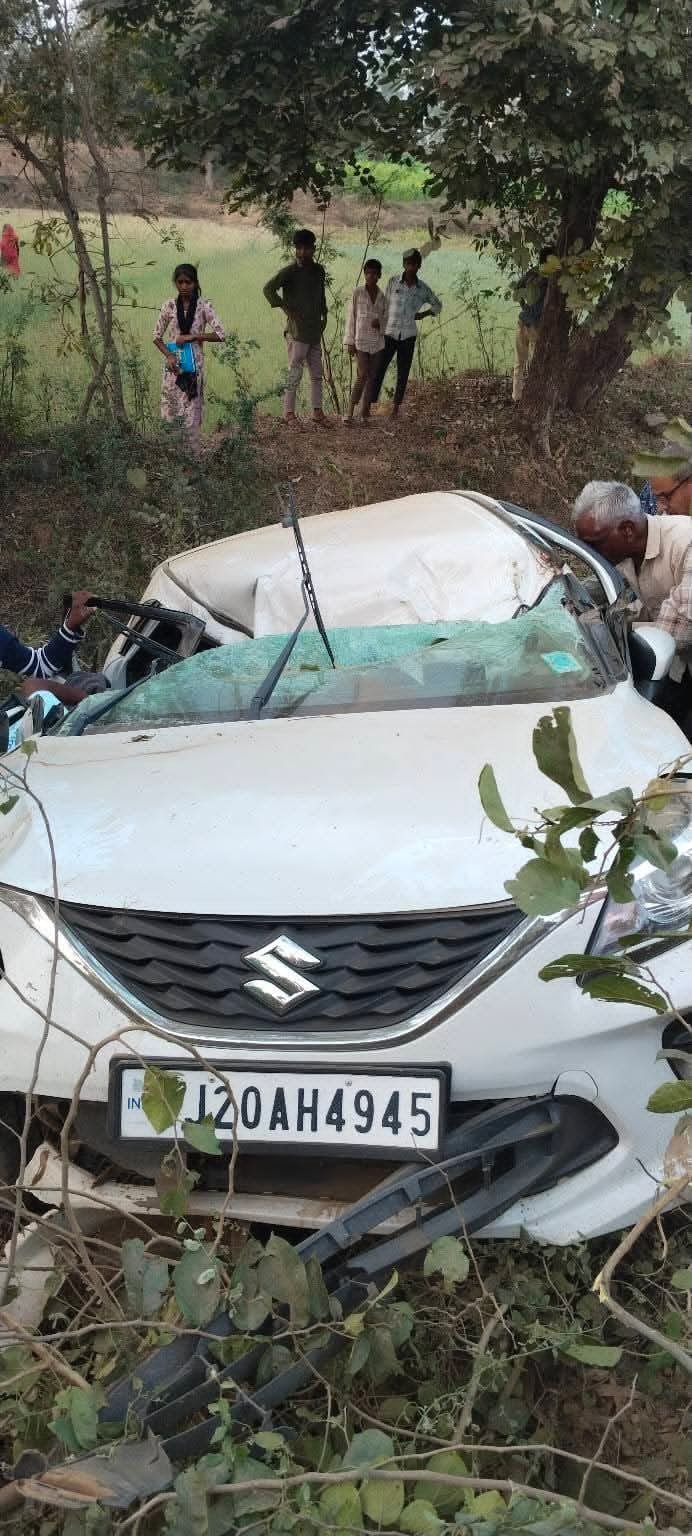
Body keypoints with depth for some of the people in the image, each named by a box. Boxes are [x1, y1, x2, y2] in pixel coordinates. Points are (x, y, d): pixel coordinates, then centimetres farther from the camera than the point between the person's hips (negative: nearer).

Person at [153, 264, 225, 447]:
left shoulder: (203, 305, -4)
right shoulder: (169, 305, 2)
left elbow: (220, 334, -10)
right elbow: (157, 336, 7)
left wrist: (192, 337, -15)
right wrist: (168, 355, -11)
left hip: (194, 363, -2)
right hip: (173, 363, 2)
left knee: (192, 414, -1)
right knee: (171, 411, 2)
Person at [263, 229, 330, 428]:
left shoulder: (319, 270, 9)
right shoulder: (290, 271, -10)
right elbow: (268, 288, -17)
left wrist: (324, 315, 17)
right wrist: (285, 308, -19)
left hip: (315, 330, 7)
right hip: (297, 331, -7)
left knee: (317, 374, 10)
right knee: (295, 373, -5)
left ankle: (317, 412, 18)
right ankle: (289, 413, 2)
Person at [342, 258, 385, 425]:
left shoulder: (382, 296, 8)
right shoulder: (357, 293, -1)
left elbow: (385, 319, 15)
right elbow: (351, 317, 0)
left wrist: (379, 323, -9)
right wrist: (349, 342, -5)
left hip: (377, 342, 4)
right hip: (360, 340, -4)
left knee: (372, 377, 4)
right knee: (362, 375, -14)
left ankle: (365, 412, 10)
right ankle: (349, 412, -13)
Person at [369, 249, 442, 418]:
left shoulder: (423, 289, 4)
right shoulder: (393, 282, 0)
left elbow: (437, 305, 20)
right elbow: (385, 307, 4)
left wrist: (424, 314, 5)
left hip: (408, 336, 2)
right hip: (390, 333, -2)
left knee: (403, 373, 5)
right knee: (379, 369, -7)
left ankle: (395, 408, 14)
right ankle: (368, 405, -6)